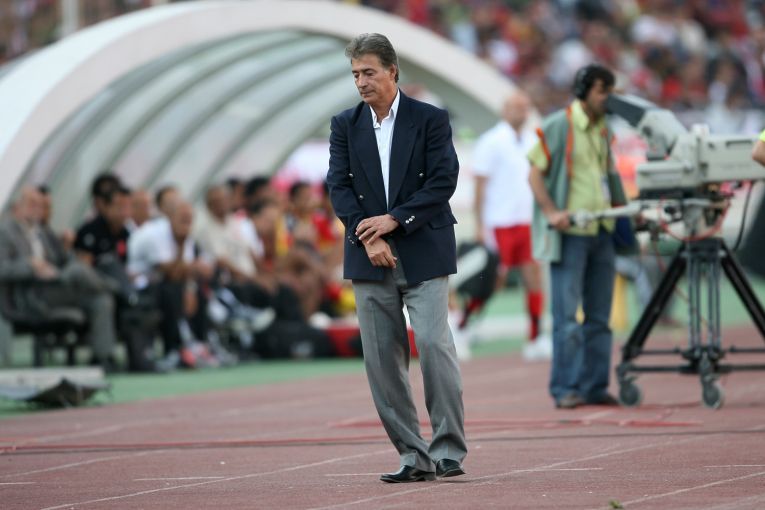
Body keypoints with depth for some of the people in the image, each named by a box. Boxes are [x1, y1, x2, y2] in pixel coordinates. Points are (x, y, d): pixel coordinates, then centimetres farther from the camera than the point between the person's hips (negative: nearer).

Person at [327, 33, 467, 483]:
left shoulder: (431, 120, 1)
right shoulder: (345, 126, 10)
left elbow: (443, 181, -6)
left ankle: (449, 450, -5)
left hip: (423, 254, -3)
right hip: (370, 257, 3)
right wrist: (368, 237, -12)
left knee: (435, 345, -12)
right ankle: (413, 457, 5)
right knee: (382, 359, 0)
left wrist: (394, 220, -14)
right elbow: (339, 186, 1)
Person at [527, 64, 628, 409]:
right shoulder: (558, 127, -5)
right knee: (567, 313, -7)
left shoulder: (603, 131, 16)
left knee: (599, 315, 7)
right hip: (571, 232, -7)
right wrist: (551, 212, -19)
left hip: (602, 231, 7)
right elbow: (535, 174, -7)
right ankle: (565, 389, -6)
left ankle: (594, 386, 12)